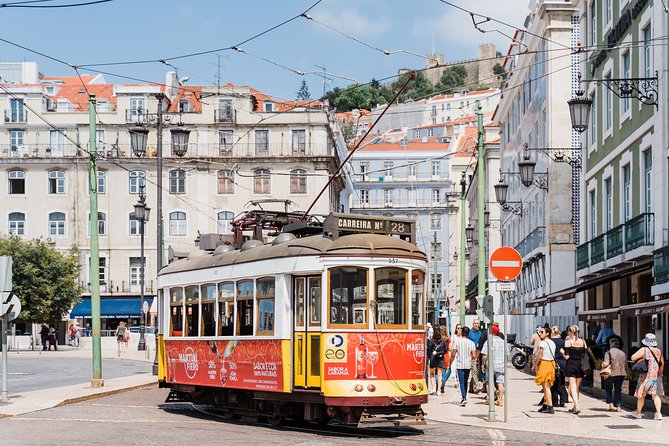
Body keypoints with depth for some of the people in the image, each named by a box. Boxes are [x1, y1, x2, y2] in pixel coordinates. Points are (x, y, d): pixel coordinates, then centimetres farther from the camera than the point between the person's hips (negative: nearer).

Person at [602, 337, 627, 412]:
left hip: (612, 373, -4)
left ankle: (611, 403, 4)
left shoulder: (609, 353, -6)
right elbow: (626, 365, 13)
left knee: (608, 388, 16)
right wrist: (625, 373, 24)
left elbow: (606, 364, -17)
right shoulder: (623, 353, 11)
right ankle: (617, 406, 7)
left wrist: (603, 364, 5)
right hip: (622, 374, 4)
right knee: (618, 390, 14)